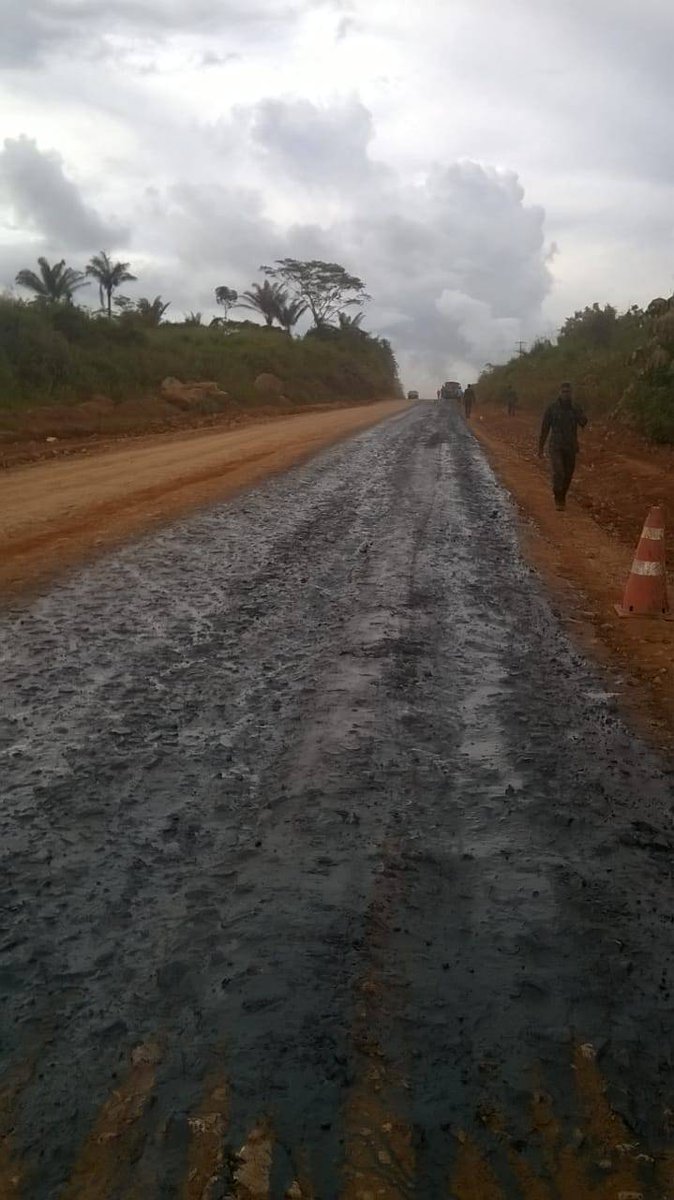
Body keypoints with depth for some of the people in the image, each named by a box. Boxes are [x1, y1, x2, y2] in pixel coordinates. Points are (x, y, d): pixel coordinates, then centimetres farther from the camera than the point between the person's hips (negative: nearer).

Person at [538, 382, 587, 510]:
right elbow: (544, 428, 1)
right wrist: (540, 447, 2)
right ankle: (558, 500, -6)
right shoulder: (551, 408, -4)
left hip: (571, 447, 3)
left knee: (568, 475, 9)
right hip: (556, 447, -3)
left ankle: (562, 497, 28)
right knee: (558, 473, -17)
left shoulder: (576, 409, 3)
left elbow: (584, 423, -11)